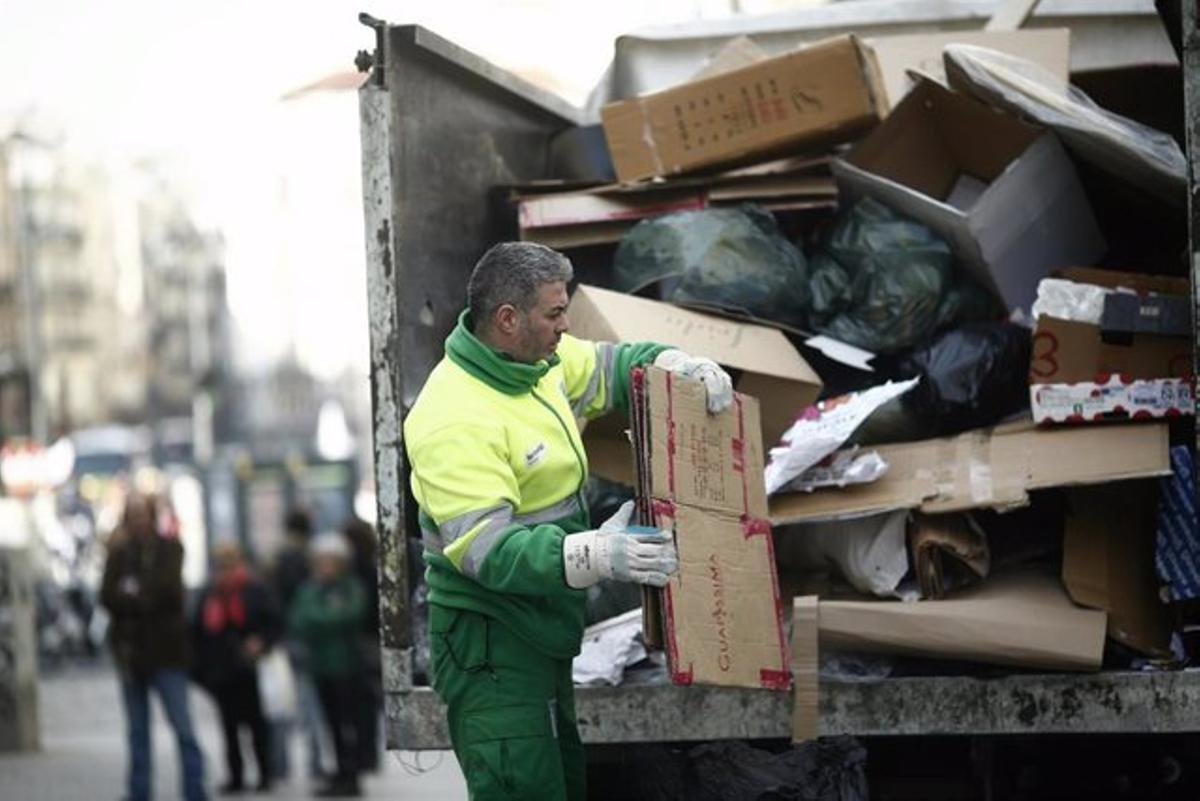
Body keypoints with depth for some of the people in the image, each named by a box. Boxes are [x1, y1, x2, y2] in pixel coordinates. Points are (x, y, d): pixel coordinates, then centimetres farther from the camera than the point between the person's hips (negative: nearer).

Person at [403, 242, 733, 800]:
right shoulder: (456, 421, -26)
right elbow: (484, 546, -32)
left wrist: (678, 366, -2)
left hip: (542, 628, 10)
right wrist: (593, 556, -42)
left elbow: (610, 367, 20)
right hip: (489, 639, -10)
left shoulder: (541, 361, 2)